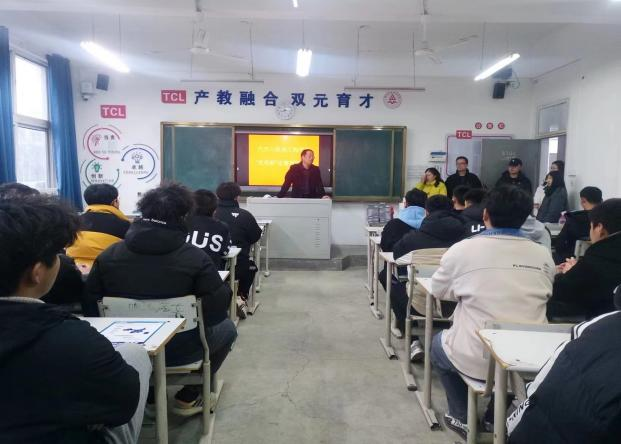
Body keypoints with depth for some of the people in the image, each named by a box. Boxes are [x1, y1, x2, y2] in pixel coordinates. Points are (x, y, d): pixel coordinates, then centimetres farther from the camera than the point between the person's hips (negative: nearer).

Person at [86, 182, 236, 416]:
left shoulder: (109, 254, -8)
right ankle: (189, 396, 19)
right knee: (227, 328, 22)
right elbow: (217, 311, -16)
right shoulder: (196, 258, -18)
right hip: (177, 350, -5)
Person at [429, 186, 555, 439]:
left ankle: (463, 418, 31)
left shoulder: (462, 249, -10)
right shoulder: (543, 255, -1)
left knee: (438, 343, 28)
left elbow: (438, 291, 6)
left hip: (479, 361, -3)